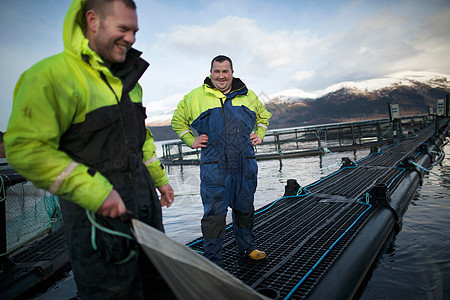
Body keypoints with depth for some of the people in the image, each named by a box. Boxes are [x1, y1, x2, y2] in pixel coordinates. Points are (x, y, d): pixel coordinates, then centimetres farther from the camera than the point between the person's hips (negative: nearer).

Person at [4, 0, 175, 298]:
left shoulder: (129, 79, 12)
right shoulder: (52, 74, -14)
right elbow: (26, 148, -21)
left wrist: (159, 178, 21)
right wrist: (96, 192, -25)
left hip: (144, 202, 8)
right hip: (98, 213, -7)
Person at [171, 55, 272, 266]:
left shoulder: (248, 96, 13)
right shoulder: (195, 97, 5)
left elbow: (263, 116, 30)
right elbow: (178, 120, 17)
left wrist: (258, 135, 14)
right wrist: (191, 141, 5)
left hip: (245, 165, 3)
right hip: (213, 167, -3)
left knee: (245, 209, 16)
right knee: (214, 213, -1)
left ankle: (247, 248, 36)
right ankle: (212, 261, 13)